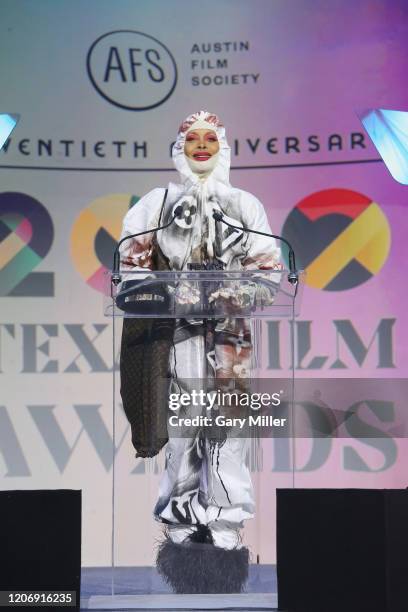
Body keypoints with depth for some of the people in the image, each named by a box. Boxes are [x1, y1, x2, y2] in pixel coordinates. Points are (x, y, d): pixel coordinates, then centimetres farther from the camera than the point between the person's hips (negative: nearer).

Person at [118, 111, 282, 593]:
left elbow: (267, 263, 8)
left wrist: (233, 291, -10)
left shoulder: (244, 204, 15)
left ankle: (226, 521, -3)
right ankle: (181, 517, 2)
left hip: (229, 323, 0)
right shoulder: (159, 202, 14)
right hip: (176, 324, 0)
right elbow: (135, 259, 6)